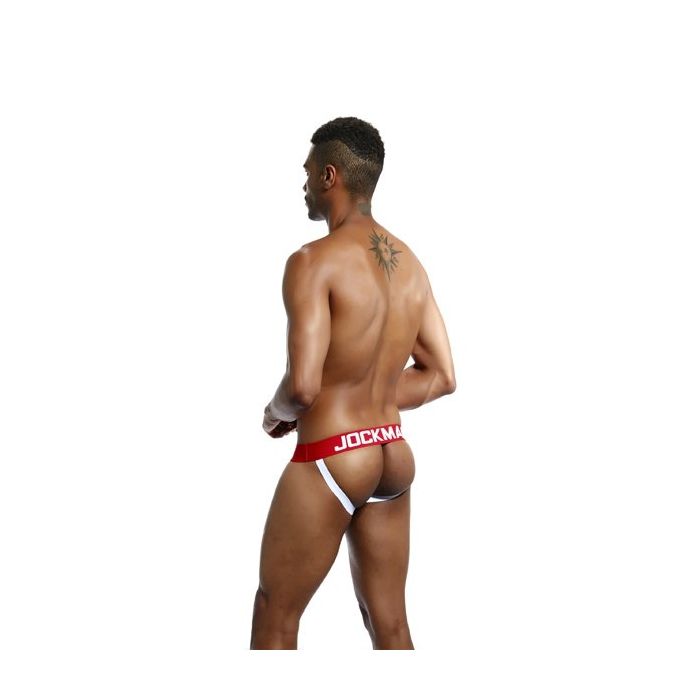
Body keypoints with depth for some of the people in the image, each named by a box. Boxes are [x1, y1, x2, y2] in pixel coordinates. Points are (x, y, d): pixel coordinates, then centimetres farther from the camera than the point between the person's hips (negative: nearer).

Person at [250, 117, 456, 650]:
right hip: (393, 456, 7)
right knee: (390, 625, 13)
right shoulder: (410, 263, 7)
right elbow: (441, 377, 10)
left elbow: (303, 385, -24)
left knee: (275, 620, 8)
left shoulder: (315, 260, -16)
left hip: (329, 458, -7)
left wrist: (277, 412, -2)